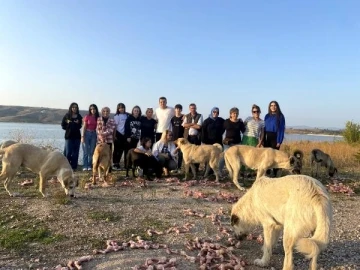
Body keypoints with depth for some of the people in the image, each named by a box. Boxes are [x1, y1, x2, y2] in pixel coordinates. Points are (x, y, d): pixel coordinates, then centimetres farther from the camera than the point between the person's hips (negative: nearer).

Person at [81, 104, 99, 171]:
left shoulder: (97, 118, 5)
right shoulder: (87, 116, -3)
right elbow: (84, 127, -3)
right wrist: (82, 136, -9)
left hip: (94, 134, 3)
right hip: (87, 133, -3)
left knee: (92, 151, 5)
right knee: (86, 151, -1)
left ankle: (89, 166, 12)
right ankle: (85, 166, 4)